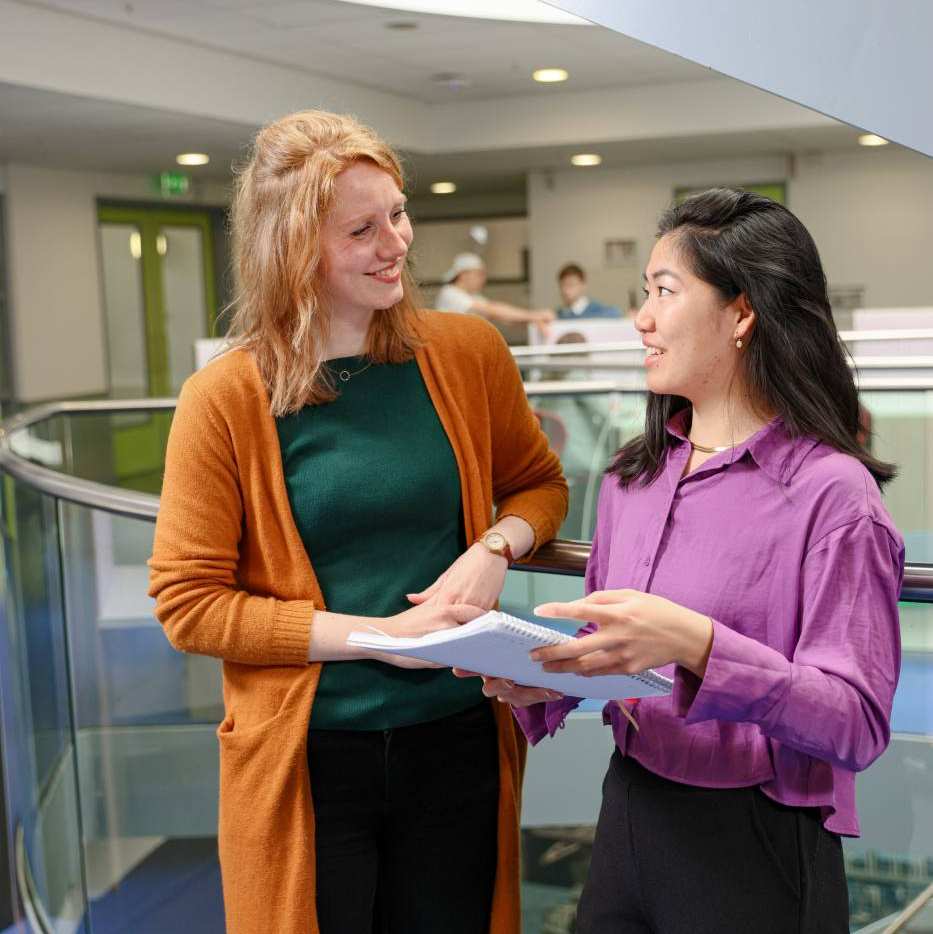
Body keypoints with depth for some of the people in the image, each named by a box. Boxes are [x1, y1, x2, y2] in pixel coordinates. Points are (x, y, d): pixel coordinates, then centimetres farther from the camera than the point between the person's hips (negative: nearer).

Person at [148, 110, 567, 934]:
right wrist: (376, 633, -16)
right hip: (307, 760, -2)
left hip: (458, 739, 3)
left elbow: (538, 483, 13)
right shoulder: (225, 400, -11)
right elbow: (187, 602, -9)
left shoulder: (469, 355, -2)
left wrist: (495, 547, -10)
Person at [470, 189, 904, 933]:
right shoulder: (632, 477, 5)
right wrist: (546, 680, -9)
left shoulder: (831, 492, -15)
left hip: (755, 847, -5)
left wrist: (697, 646, -32)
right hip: (629, 819, 5)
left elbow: (859, 723, -19)